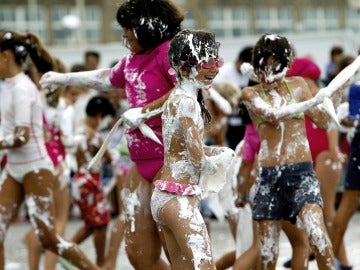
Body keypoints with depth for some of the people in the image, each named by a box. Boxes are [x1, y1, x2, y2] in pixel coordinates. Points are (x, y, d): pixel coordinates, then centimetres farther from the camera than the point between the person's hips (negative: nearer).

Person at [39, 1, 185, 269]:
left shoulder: (168, 50, -9)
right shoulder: (131, 60, 18)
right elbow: (106, 78, 38)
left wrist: (144, 111, -19)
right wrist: (63, 78, 48)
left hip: (169, 160, -9)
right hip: (142, 163, 9)